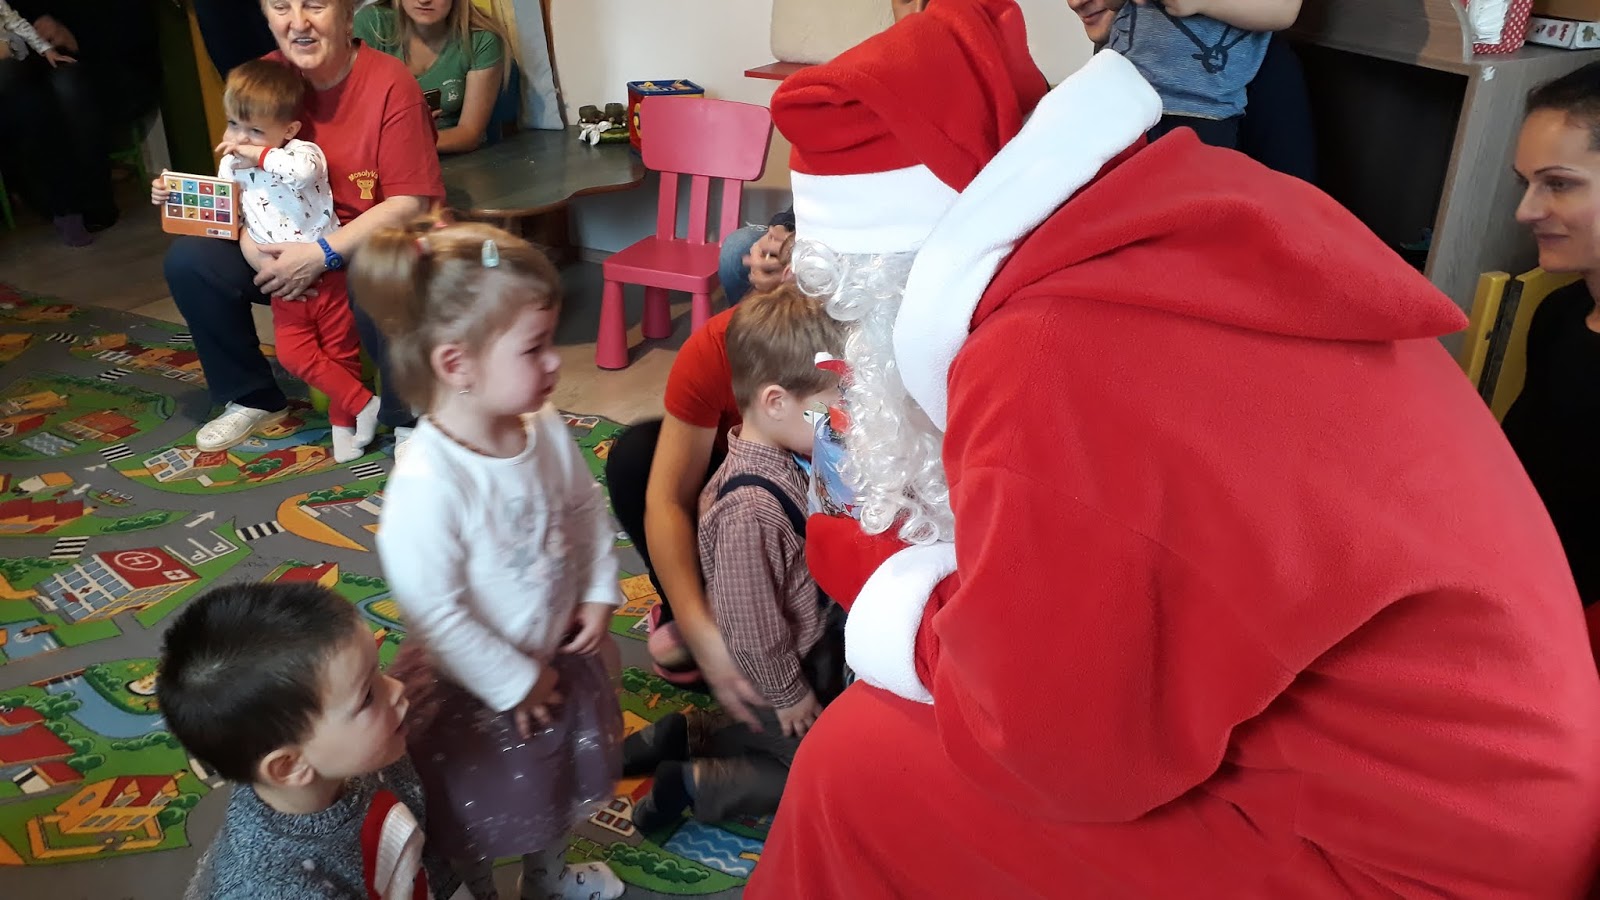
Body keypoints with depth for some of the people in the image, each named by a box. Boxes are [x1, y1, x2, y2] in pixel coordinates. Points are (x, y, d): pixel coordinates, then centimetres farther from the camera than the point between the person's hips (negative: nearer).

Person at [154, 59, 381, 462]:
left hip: (325, 275, -6)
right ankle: (364, 404, 6)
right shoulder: (232, 166, 5)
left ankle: (343, 421, 21)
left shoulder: (303, 152, -13)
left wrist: (257, 154, -26)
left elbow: (303, 169, -37)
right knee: (294, 355, -2)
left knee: (340, 351, 5)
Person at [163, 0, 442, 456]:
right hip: (287, 248, 6)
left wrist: (322, 255, -27)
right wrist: (254, 247, -20)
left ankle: (409, 421, -10)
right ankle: (252, 399, 10)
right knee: (188, 259, -11)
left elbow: (411, 203, -20)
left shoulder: (390, 84, -17)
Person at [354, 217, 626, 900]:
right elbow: (435, 615, -31)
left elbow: (587, 510, 5)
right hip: (472, 693, -7)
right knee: (471, 836, 19)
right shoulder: (428, 482, -36)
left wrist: (599, 594, -4)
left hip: (558, 657, 8)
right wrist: (514, 683, -21)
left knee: (557, 787, 33)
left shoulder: (545, 429, -14)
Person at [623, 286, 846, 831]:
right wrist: (787, 694, -13)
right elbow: (749, 623, -26)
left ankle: (686, 738, 21)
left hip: (808, 648, 8)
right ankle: (694, 783, 9)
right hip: (779, 669, -8)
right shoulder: (752, 508, -34)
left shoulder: (783, 461, -6)